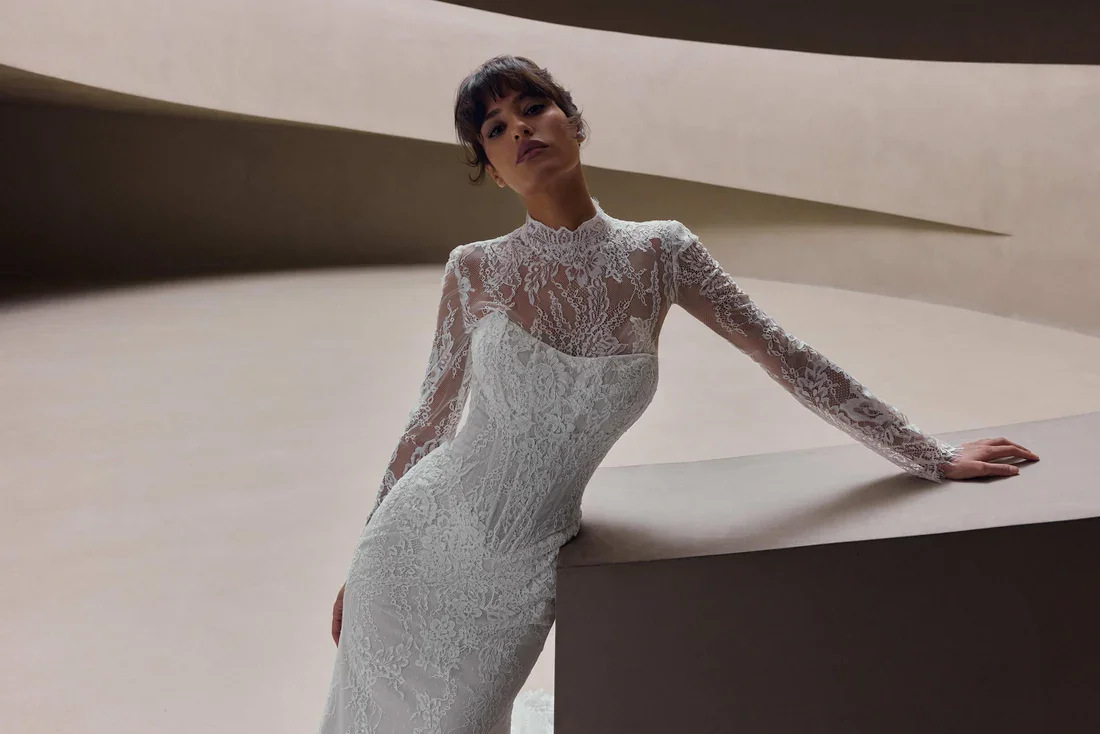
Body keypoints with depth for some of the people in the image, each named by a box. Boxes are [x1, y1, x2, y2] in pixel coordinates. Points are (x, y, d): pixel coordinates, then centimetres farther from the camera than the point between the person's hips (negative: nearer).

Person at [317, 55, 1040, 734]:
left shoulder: (658, 253, -6)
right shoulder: (476, 271, -7)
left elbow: (789, 357, -1)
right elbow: (433, 417, 2)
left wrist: (932, 457, 6)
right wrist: (361, 563, 9)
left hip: (521, 574, 0)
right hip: (421, 537, 0)